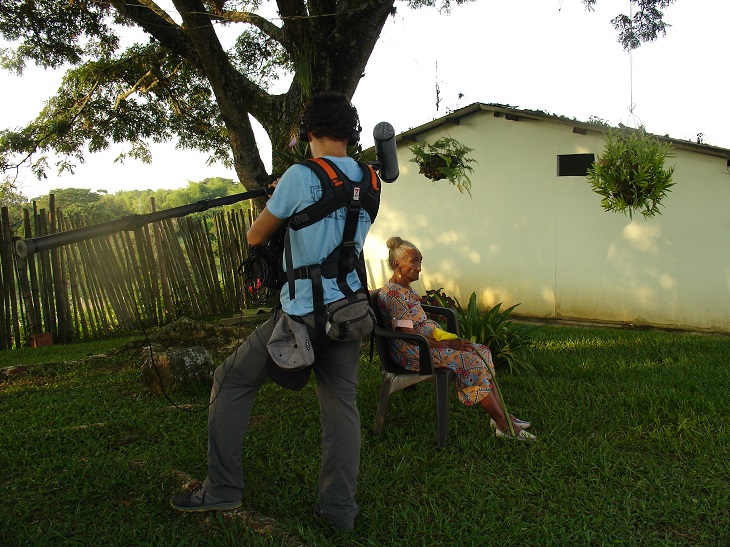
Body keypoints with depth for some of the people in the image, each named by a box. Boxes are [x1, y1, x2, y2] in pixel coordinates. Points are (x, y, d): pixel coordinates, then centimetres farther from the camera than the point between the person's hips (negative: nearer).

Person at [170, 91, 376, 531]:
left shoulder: (300, 176, -12)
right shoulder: (369, 180, 6)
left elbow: (255, 237, -1)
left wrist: (274, 201, 18)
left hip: (303, 311, -6)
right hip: (349, 310, 6)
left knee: (232, 382, 10)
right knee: (341, 403, 12)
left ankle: (223, 489, 15)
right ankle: (339, 507, 15)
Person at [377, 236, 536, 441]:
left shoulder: (405, 289, 13)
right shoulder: (394, 293, -18)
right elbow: (407, 335, -23)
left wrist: (447, 339, 5)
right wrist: (446, 344, -20)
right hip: (411, 352, -10)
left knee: (481, 351, 1)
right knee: (469, 360, -20)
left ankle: (501, 414, -3)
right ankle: (504, 426, -14)